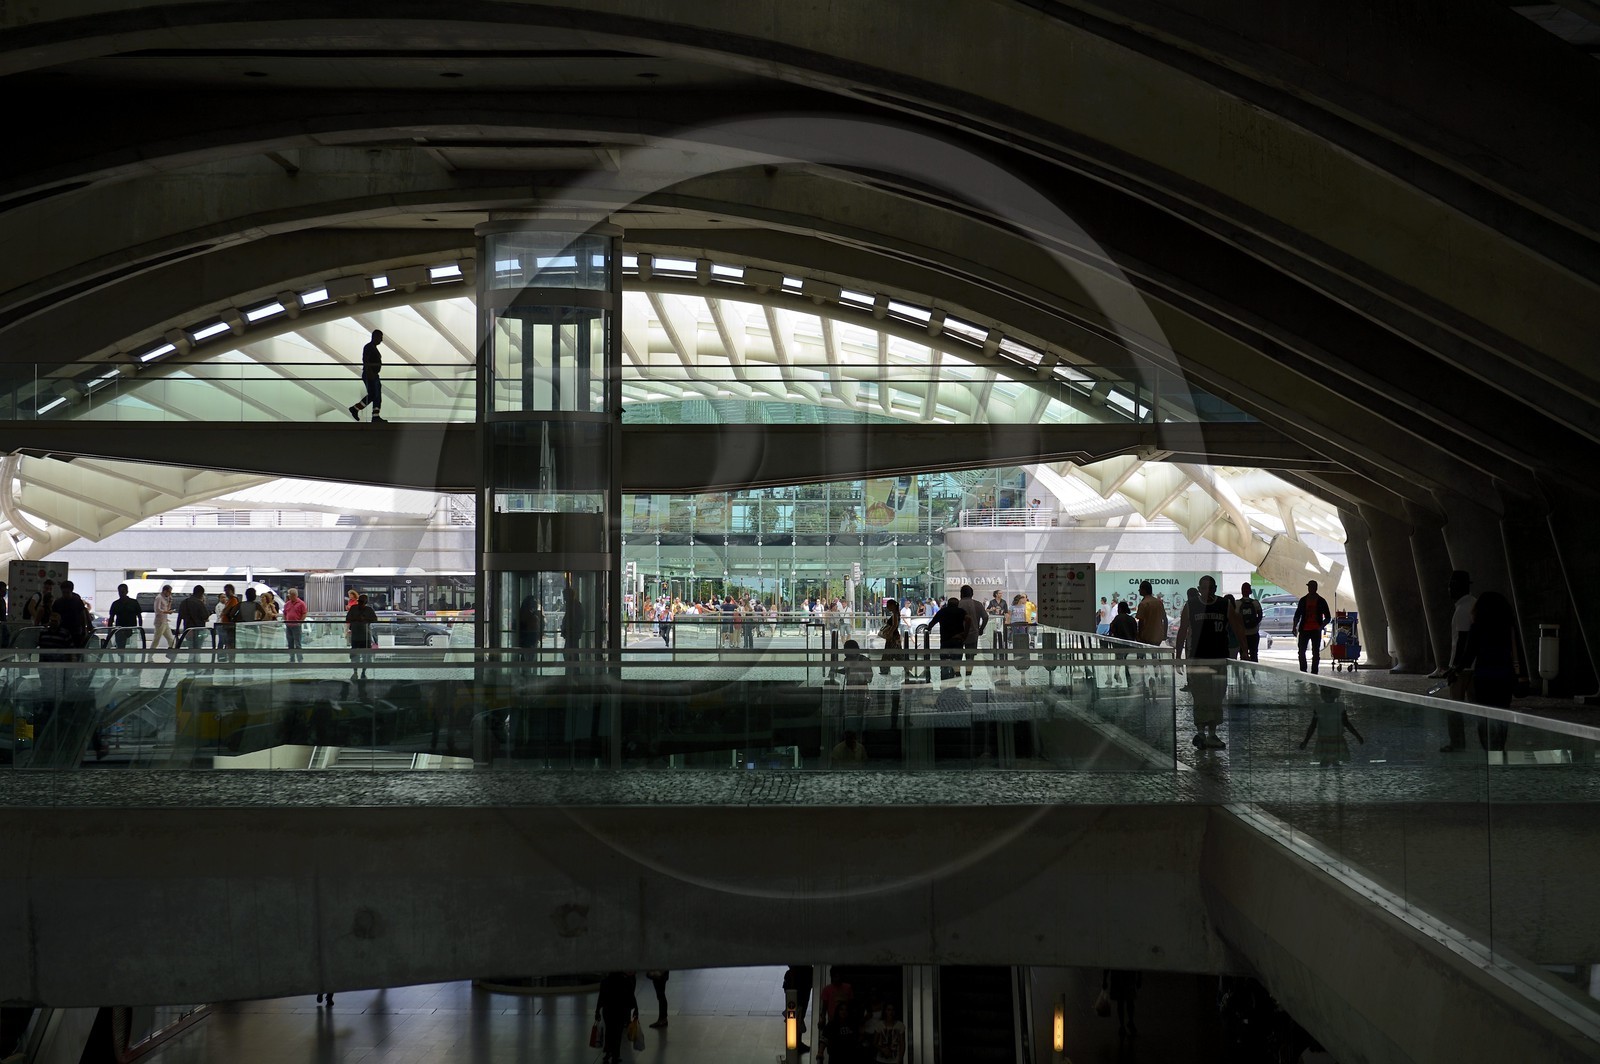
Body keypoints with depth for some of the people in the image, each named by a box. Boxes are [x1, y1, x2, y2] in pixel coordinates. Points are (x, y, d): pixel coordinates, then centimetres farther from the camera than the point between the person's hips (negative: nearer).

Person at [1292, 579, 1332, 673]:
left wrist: (1321, 627, -10)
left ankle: (1314, 672, 3)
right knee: (1301, 651, -1)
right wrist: (1294, 627, -2)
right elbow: (1297, 615, 11)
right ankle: (1303, 672, 8)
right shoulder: (1303, 600, 8)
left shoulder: (1321, 601, 3)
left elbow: (1328, 617, 5)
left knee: (1316, 652, 0)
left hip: (1316, 630, -2)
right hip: (1304, 630, 2)